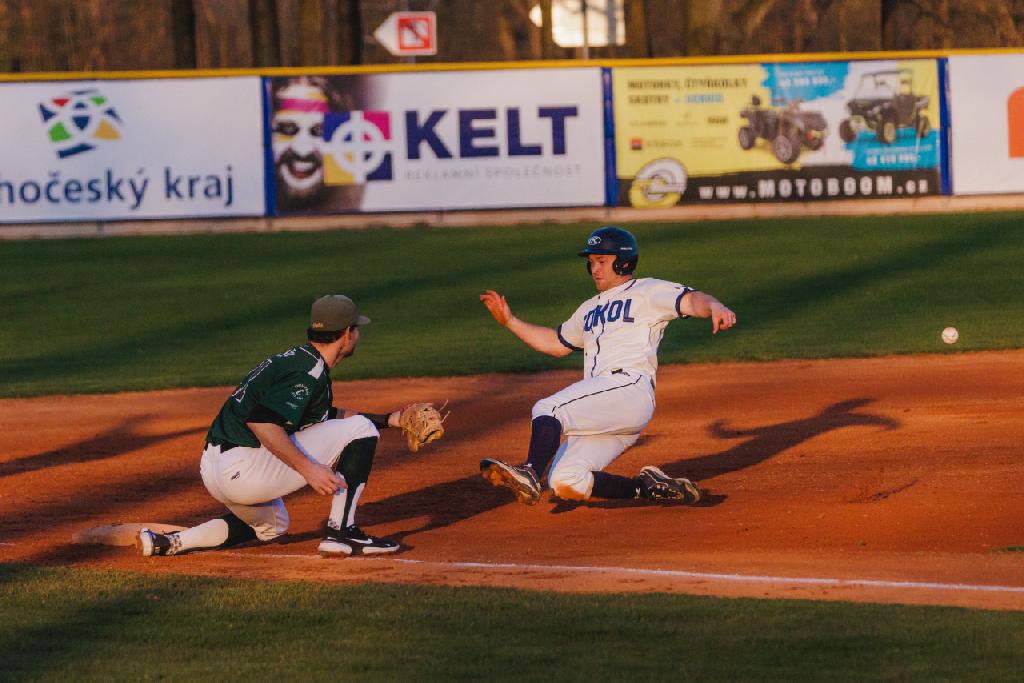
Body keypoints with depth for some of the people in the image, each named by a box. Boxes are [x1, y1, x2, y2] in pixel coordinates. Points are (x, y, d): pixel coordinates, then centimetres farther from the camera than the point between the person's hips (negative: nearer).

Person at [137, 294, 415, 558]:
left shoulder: (297, 358, 19)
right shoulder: (309, 372, -13)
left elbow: (324, 415, 32)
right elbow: (260, 421, -25)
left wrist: (386, 419, 30)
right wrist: (308, 469, -25)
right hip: (244, 469, -10)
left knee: (273, 525, 38)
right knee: (359, 430, -3)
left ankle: (169, 542, 20)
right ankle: (341, 531, -5)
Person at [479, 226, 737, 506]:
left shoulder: (648, 292, 8)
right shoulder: (590, 309, 32)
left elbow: (691, 300, -9)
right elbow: (556, 343, 41)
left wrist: (714, 307, -32)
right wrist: (509, 321, 34)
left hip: (629, 386, -8)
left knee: (547, 409, -26)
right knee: (565, 485, -9)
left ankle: (530, 474, -40)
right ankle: (647, 487, 0)